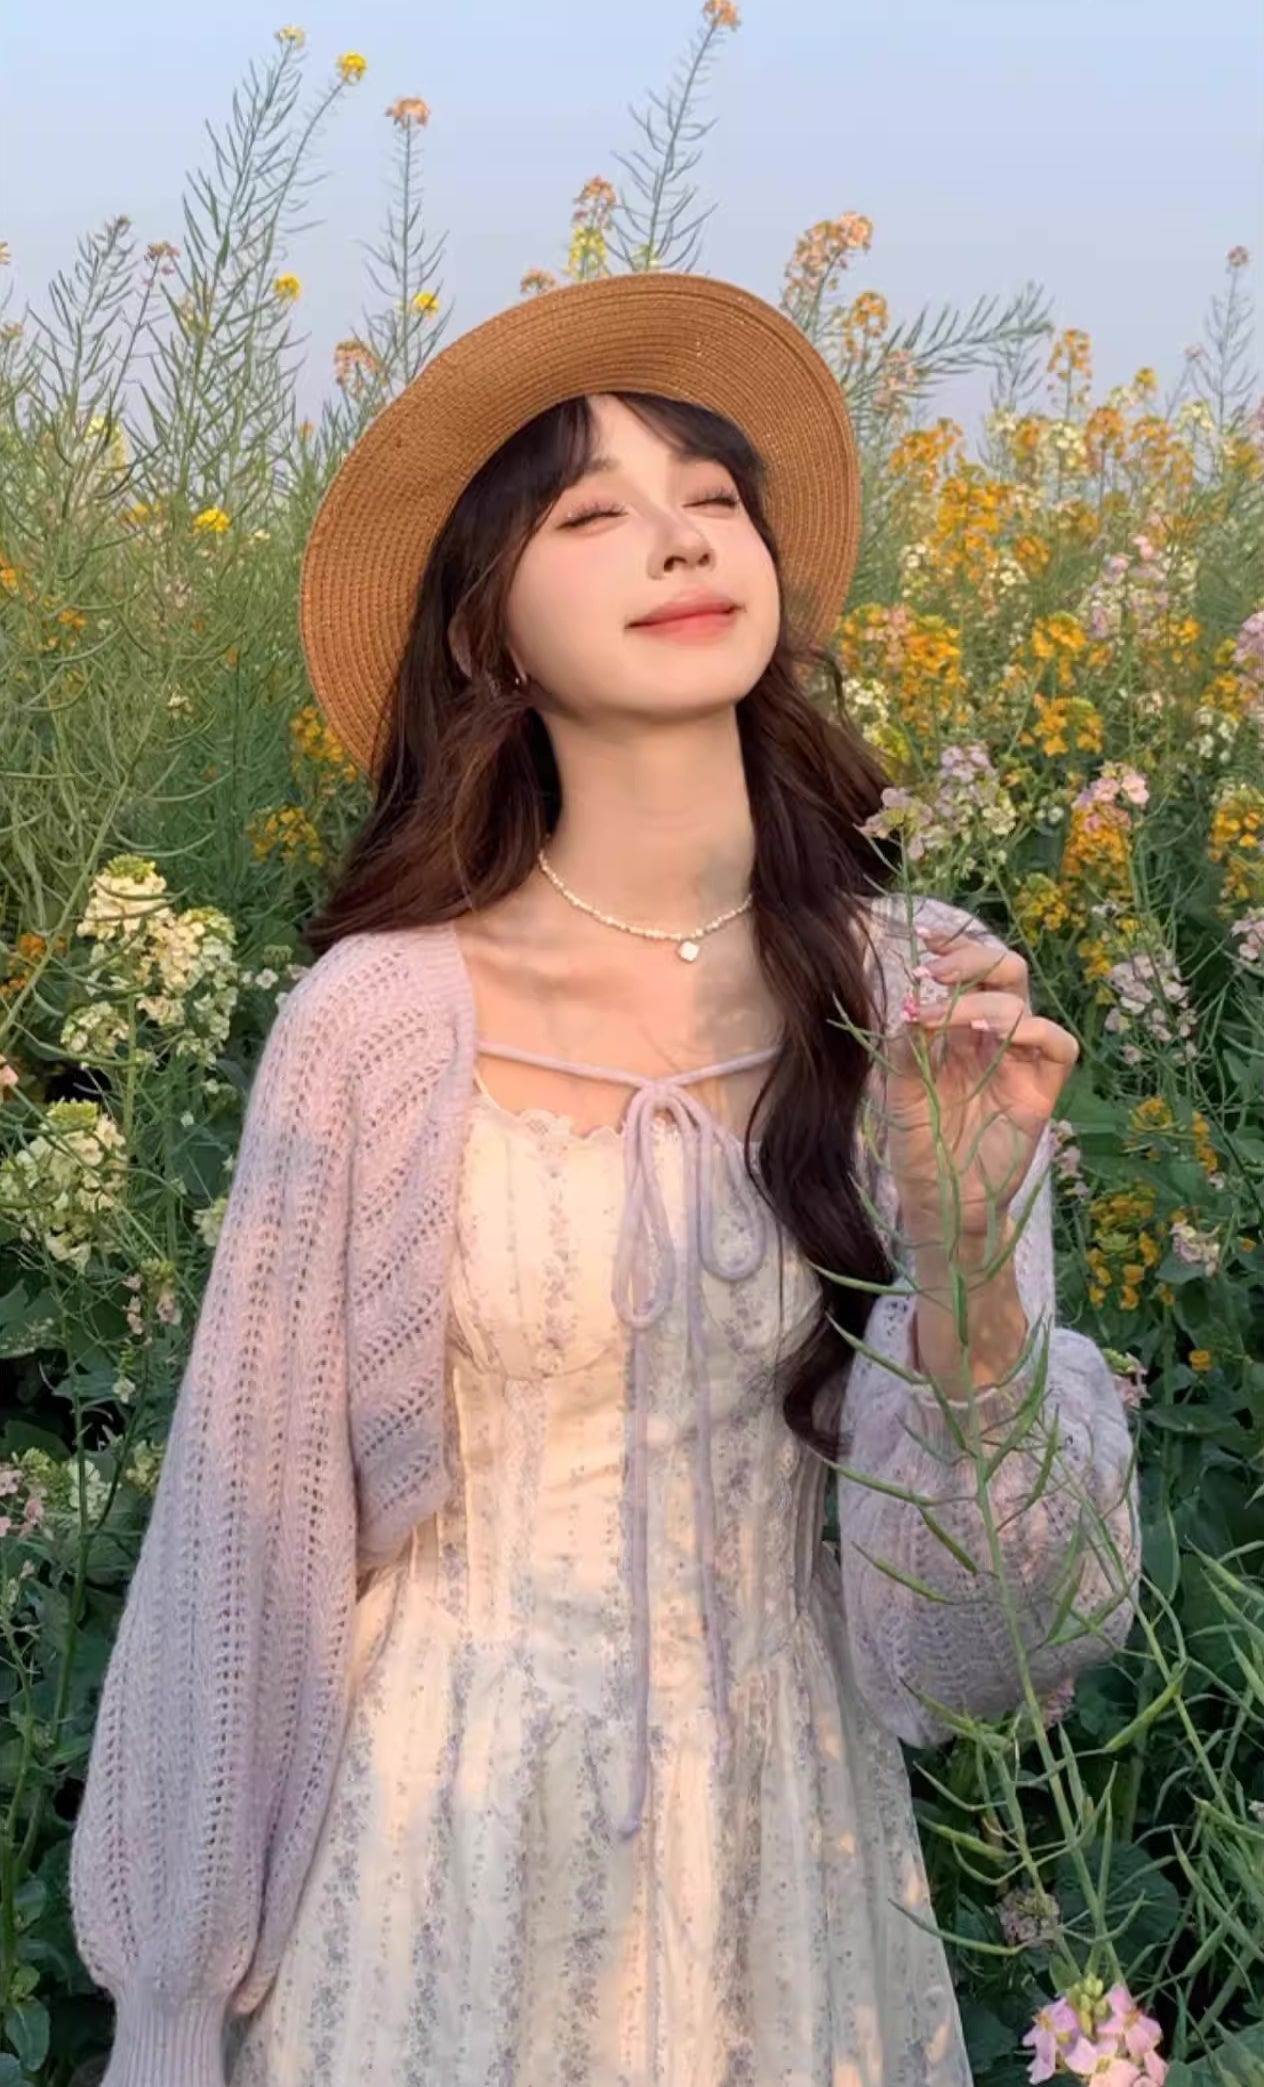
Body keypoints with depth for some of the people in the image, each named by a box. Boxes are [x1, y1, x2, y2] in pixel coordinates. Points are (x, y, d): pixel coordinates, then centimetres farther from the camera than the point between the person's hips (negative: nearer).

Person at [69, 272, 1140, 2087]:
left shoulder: (926, 999, -10)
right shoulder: (383, 1020, -17)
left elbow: (991, 1618, -10)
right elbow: (255, 1514, -6)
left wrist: (971, 1261, -28)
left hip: (787, 1819, 2)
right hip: (452, 1821, -2)